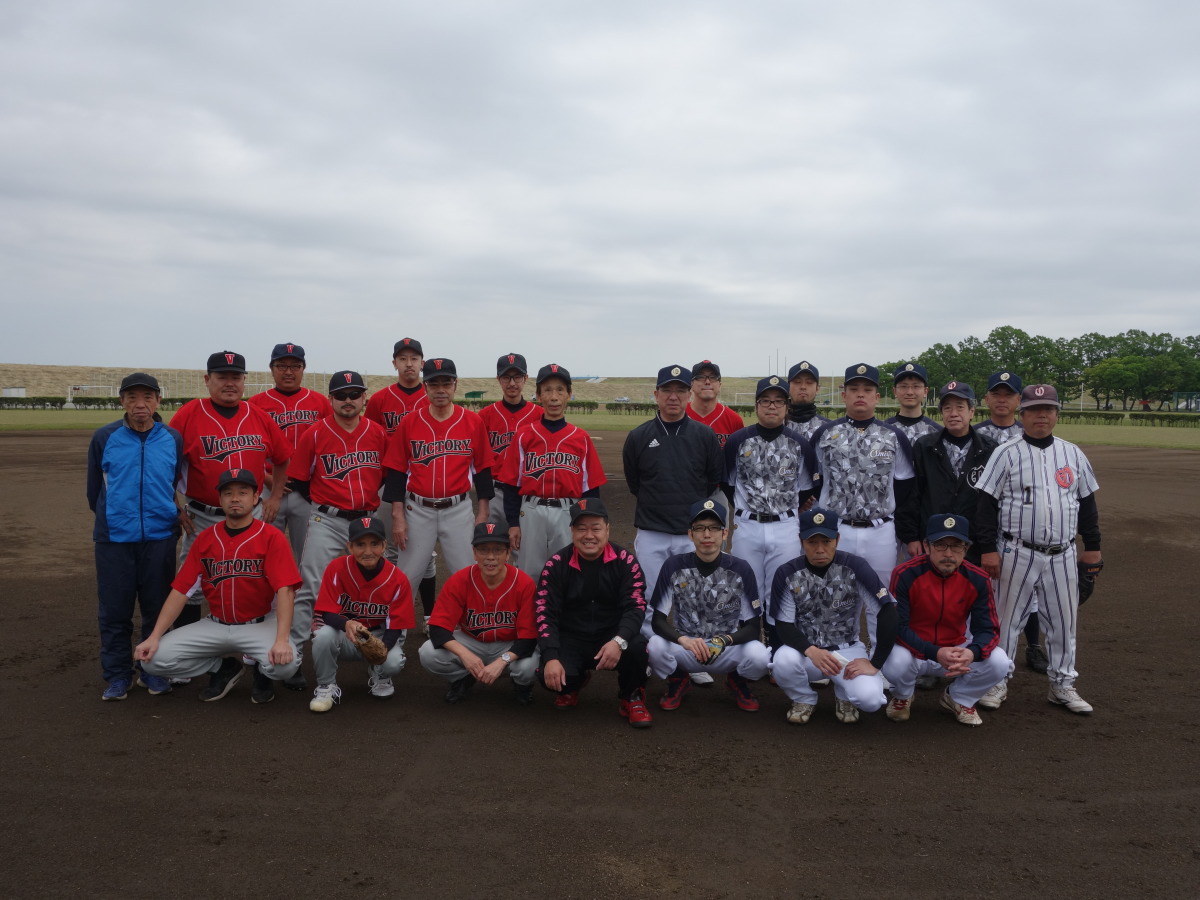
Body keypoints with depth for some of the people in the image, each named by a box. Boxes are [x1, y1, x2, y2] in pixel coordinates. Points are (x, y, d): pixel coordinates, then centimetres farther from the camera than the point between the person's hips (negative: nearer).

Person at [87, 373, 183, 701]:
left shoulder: (173, 439, 3)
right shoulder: (104, 438, 1)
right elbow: (94, 489, 10)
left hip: (160, 538, 1)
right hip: (114, 539, 0)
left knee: (157, 608, 8)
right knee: (114, 611, 5)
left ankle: (153, 671, 22)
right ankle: (117, 676, 18)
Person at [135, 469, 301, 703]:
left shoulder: (272, 537, -9)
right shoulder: (204, 539, 5)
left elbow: (284, 590, -18)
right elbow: (180, 590, 2)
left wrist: (282, 640, -30)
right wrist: (154, 636, -8)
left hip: (259, 625, -4)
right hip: (214, 626, 4)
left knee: (285, 663, -33)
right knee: (153, 658, -13)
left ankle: (262, 675, 7)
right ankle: (225, 667, 10)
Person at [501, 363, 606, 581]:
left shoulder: (582, 438, 5)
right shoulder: (524, 435, 4)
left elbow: (591, 487, 6)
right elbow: (513, 483, 4)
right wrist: (512, 523, 1)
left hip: (569, 514, 0)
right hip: (531, 513, 0)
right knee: (530, 574, 8)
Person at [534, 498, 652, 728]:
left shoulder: (625, 561, -7)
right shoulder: (556, 565, -6)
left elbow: (635, 607, -11)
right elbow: (545, 613, -7)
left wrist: (619, 641, -31)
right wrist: (551, 657, -21)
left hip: (612, 637, 0)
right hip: (571, 639, 1)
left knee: (637, 646, -33)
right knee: (549, 676, -28)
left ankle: (631, 698, 1)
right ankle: (573, 683, 14)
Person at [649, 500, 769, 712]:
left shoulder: (740, 569, -10)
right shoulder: (674, 567, -10)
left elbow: (754, 626, -8)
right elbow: (658, 620, -11)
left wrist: (726, 641, -29)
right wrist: (683, 639, -32)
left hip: (728, 651, 0)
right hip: (685, 647, 0)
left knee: (758, 655, -30)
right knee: (656, 646, -31)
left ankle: (737, 680, 7)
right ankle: (678, 680, 5)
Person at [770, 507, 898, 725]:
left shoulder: (855, 567, -14)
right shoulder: (787, 574, -11)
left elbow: (887, 612, -16)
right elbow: (783, 625, -11)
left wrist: (875, 663, -21)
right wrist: (811, 651, -30)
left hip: (847, 650, 0)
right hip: (806, 650, 1)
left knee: (869, 698, -28)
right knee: (784, 660, -33)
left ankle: (844, 696, 12)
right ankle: (804, 699, 3)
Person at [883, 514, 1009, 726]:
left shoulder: (978, 579, -10)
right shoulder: (905, 574, -20)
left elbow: (987, 629, -8)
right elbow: (897, 627, -20)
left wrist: (972, 652, -33)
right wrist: (936, 653, -35)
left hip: (957, 649, 3)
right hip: (914, 651, -3)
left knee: (999, 662, -22)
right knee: (895, 662, -35)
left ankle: (959, 699, 11)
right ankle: (902, 697, 6)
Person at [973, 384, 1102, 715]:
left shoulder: (1073, 454, 8)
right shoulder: (1006, 454, -4)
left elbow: (1087, 503, 15)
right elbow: (987, 504, -6)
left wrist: (1092, 546, 12)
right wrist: (988, 549, -11)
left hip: (1062, 556, 4)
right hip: (1018, 553, -3)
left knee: (1064, 620, 11)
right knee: (1008, 618, 4)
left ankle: (1062, 684, 26)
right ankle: (997, 683, 16)